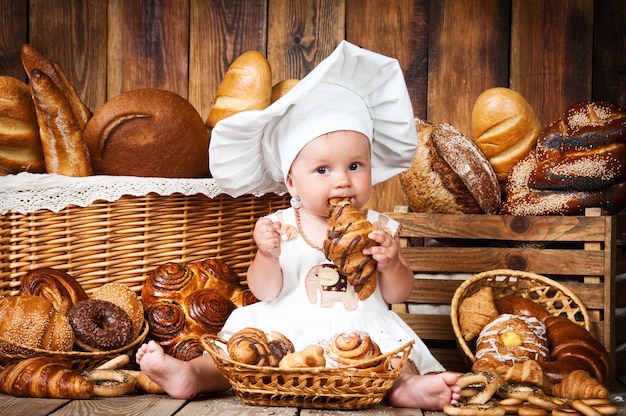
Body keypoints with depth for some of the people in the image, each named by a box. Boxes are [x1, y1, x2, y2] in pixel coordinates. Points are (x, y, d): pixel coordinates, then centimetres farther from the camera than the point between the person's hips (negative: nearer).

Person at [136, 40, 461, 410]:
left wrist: (392, 264, -12)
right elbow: (266, 293, -1)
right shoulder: (282, 227, 1)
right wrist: (267, 256, -21)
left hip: (361, 336, 0)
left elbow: (398, 295, 9)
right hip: (290, 334, 0)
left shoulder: (379, 228, 5)